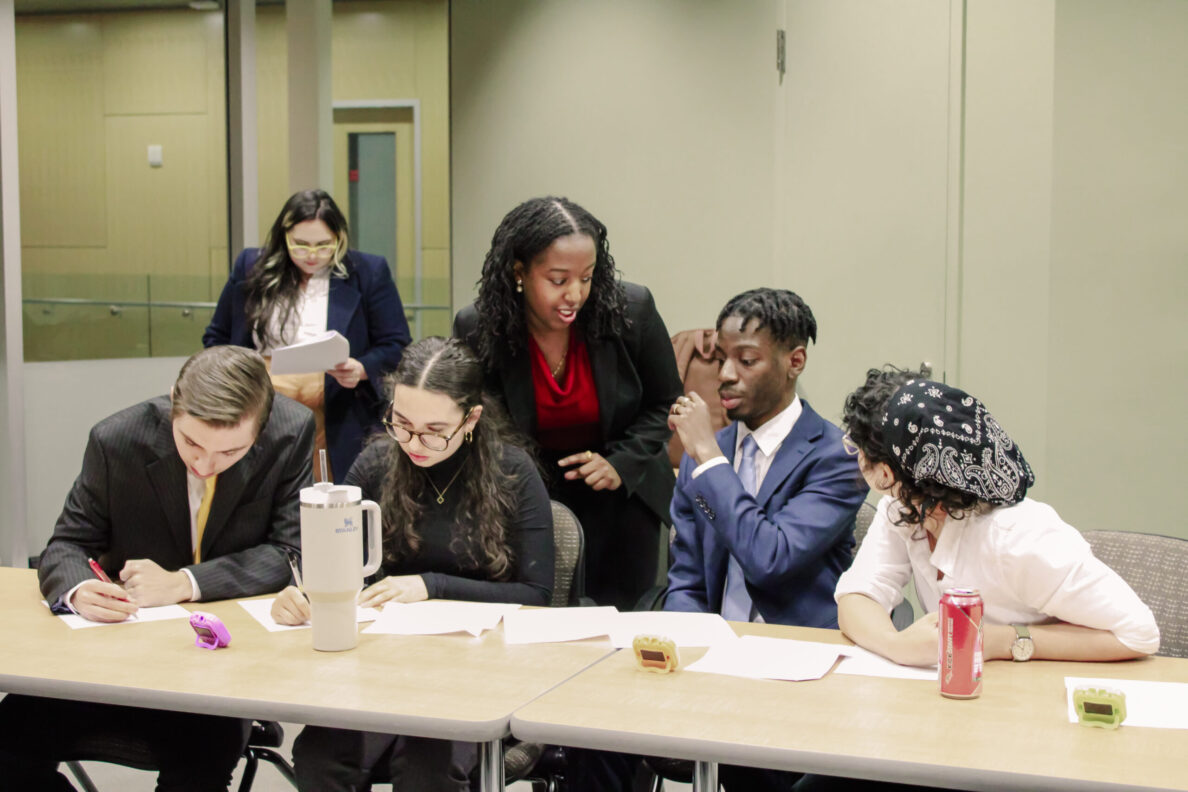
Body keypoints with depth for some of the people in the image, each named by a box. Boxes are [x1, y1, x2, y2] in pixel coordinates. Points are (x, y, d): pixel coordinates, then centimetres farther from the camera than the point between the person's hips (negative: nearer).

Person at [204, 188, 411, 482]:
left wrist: (362, 369, -14)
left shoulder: (368, 273, 2)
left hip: (338, 428, -1)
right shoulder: (251, 268, 8)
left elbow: (396, 346, 4)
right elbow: (216, 337, 17)